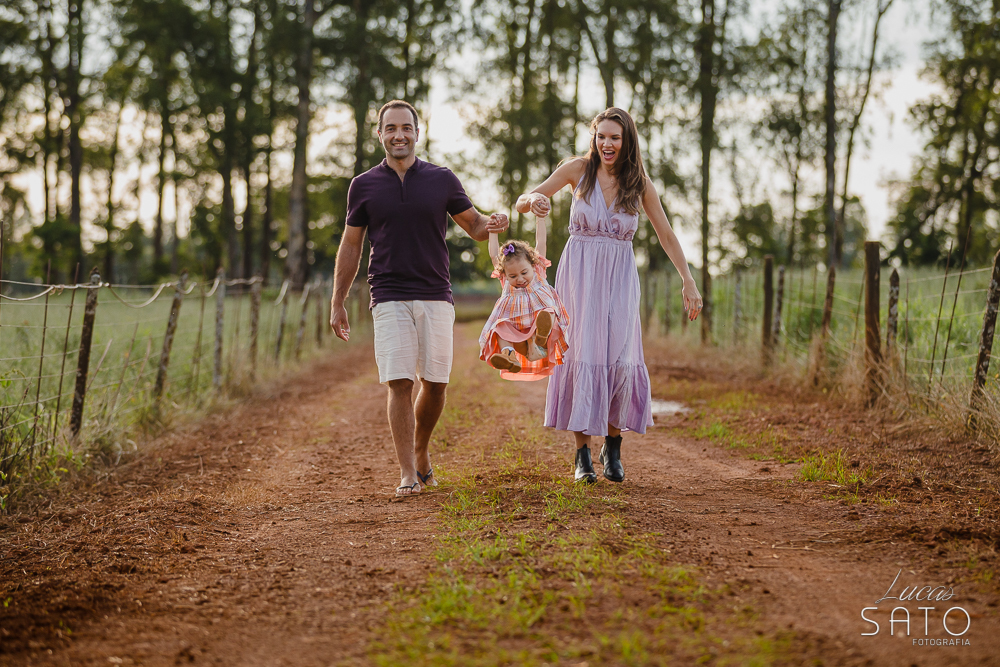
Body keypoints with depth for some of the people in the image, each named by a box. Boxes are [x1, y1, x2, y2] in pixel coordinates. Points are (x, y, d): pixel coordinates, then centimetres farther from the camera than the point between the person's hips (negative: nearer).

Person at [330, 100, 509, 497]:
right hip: (390, 300, -1)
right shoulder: (364, 186, 5)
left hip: (436, 298, 1)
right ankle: (407, 474, -6)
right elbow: (350, 247, 11)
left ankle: (421, 452, 29)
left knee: (435, 385, 4)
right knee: (400, 385, -9)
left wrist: (492, 225, -12)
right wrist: (337, 303, 9)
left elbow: (474, 225, 12)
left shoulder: (442, 179, 5)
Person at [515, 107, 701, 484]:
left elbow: (666, 235, 6)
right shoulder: (578, 170, -1)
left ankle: (612, 449, 10)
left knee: (620, 357, -8)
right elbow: (522, 202, 0)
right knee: (582, 354, -6)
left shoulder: (639, 183, 1)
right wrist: (535, 201, -25)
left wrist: (688, 282, 1)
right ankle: (582, 454, 0)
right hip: (579, 272, -1)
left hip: (619, 275, 1)